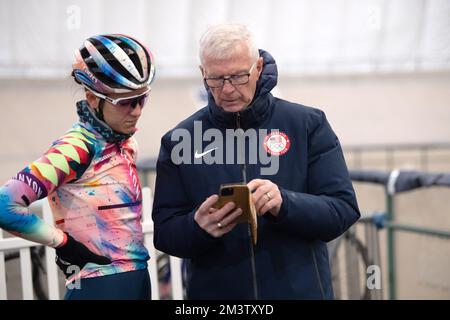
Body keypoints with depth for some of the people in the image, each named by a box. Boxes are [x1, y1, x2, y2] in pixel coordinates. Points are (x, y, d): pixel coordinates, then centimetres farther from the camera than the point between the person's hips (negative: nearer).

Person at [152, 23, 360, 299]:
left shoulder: (308, 125, -4)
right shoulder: (179, 139, 0)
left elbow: (344, 208, -8)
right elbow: (164, 233, -1)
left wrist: (284, 204, -24)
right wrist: (198, 227, -21)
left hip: (300, 289, -1)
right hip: (214, 291, 1)